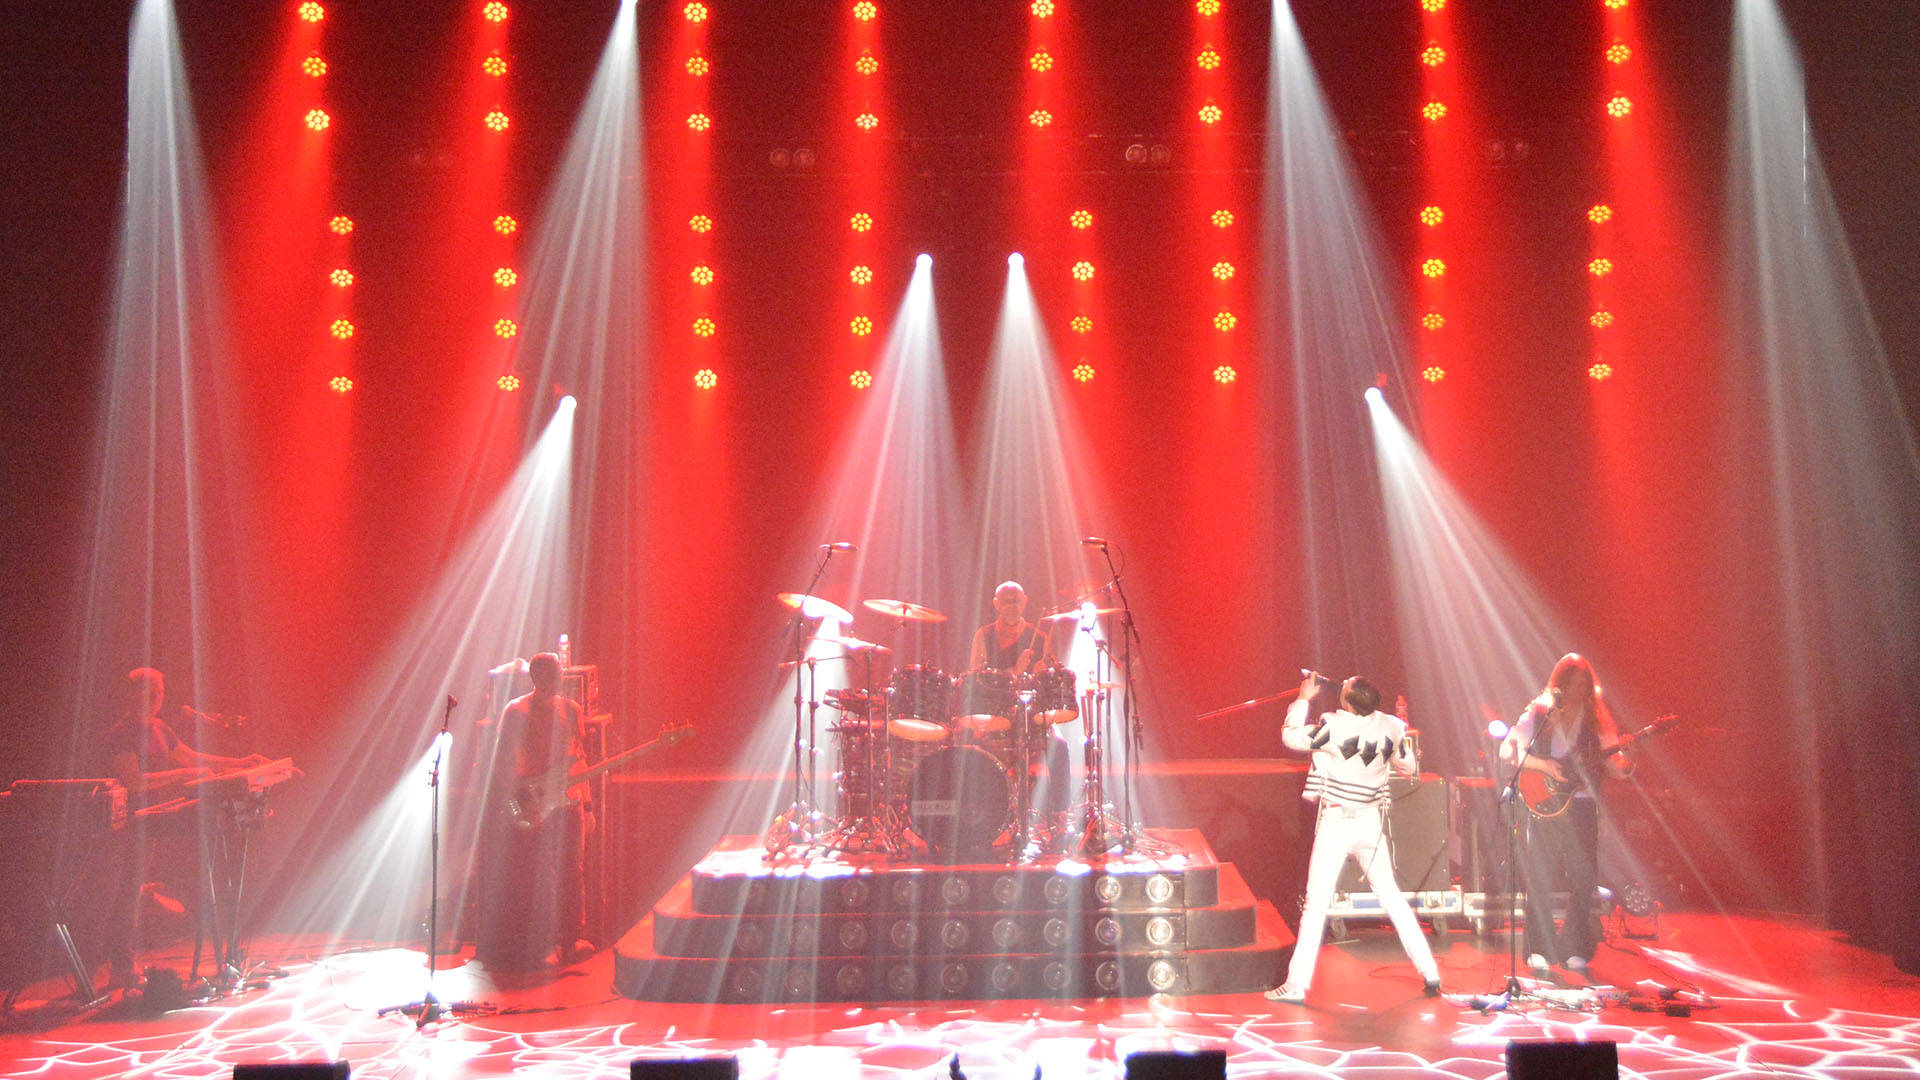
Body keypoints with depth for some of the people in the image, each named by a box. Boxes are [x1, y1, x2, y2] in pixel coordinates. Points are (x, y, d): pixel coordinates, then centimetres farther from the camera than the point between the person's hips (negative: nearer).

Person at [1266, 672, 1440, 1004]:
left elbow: (1290, 737, -6)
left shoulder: (1333, 725, -16)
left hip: (1336, 823, -4)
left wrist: (1304, 698, 3)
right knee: (1391, 897, 15)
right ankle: (1430, 974, 17)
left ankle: (1296, 985, -2)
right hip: (1371, 822, 4)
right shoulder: (1390, 726, -2)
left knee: (1316, 903, -2)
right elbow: (1410, 768, 11)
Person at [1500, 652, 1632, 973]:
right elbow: (1507, 750, -2)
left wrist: (1626, 765, -18)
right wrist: (1544, 765, -13)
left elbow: (1614, 763, 4)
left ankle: (1574, 950, 12)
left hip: (1582, 805, 2)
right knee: (1540, 877, -5)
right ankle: (1539, 950, 3)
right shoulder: (1539, 714, 2)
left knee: (1582, 879, 0)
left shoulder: (1596, 718, 8)